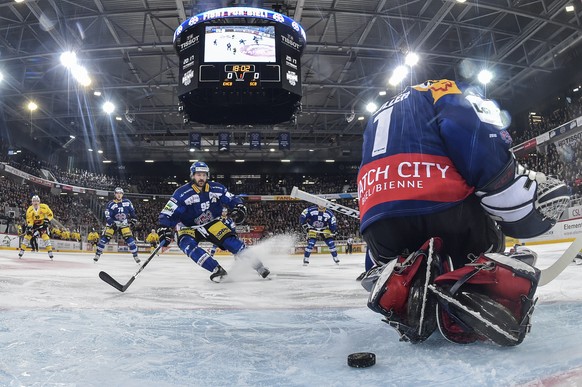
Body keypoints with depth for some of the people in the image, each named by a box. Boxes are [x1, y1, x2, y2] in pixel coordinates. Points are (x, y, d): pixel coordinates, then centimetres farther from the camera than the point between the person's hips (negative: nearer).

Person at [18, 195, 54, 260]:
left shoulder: (44, 207, -21)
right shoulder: (29, 210, -17)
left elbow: (50, 214, -8)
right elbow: (29, 220, -14)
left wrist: (47, 220, -22)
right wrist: (29, 227, -28)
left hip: (42, 223, -2)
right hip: (33, 223, 2)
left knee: (45, 236, -16)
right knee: (27, 235, -5)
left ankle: (50, 251, -13)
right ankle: (22, 251, 8)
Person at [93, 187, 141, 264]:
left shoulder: (127, 202, -2)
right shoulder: (110, 204, -11)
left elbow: (132, 211, 13)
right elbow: (107, 216, -16)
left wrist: (133, 218, 5)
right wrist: (112, 223, -30)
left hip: (124, 224, 1)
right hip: (113, 223, -1)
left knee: (129, 238, -9)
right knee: (105, 237, -11)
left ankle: (135, 256, -1)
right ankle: (98, 254, 3)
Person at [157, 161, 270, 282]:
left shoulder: (216, 188, -10)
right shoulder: (182, 193, -20)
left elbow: (232, 199, 0)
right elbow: (168, 213, -21)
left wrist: (239, 208, -22)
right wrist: (165, 229, -36)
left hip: (212, 223, 2)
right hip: (189, 228, -1)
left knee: (230, 240, -15)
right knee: (187, 244, -31)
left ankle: (257, 265, -4)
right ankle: (217, 270, -36)